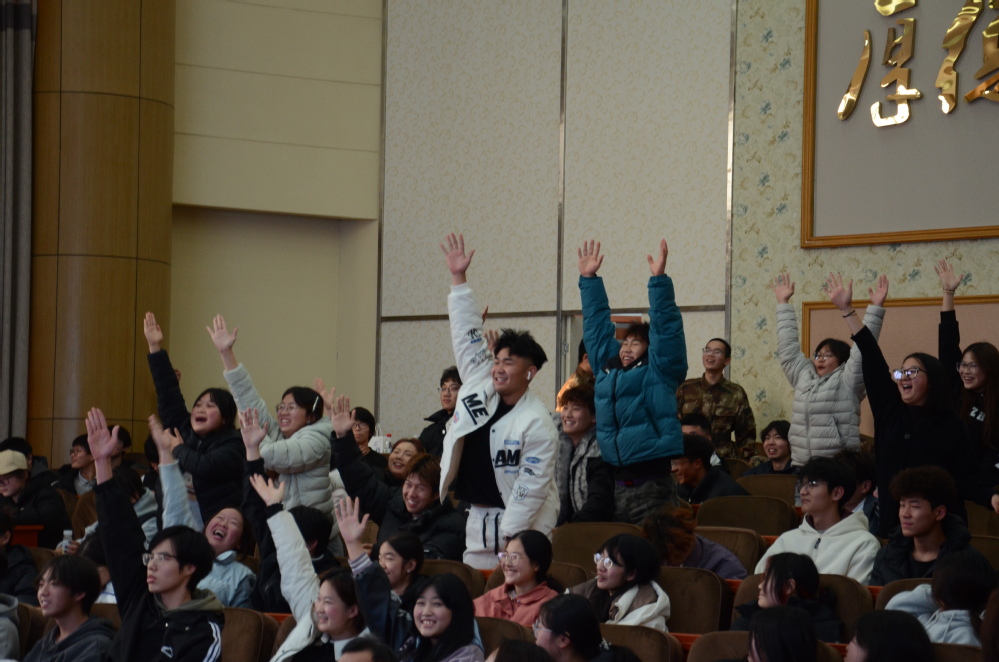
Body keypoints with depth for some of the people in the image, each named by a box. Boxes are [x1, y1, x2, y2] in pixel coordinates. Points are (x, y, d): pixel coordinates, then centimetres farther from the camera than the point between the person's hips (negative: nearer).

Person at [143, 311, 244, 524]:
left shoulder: (232, 445, -6)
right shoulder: (185, 432, 10)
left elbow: (205, 467, -23)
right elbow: (169, 396, 11)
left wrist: (177, 449, -4)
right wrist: (155, 348, 9)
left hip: (214, 525, -6)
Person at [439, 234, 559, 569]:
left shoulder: (537, 423, -13)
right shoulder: (478, 384, 6)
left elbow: (531, 485, -14)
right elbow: (468, 336, 8)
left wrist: (507, 535, -18)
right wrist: (458, 279, 6)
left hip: (522, 522, -6)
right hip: (479, 518, 7)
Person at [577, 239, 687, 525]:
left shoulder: (658, 372, 1)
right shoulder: (608, 368, 16)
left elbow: (665, 329, -7)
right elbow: (597, 326, 22)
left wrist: (659, 280, -12)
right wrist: (589, 279, 24)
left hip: (652, 482, -6)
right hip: (618, 482, 6)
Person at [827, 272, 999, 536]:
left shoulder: (951, 426, -3)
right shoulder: (889, 411, 8)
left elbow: (969, 481, -6)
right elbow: (872, 359, 7)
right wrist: (846, 310, 6)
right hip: (891, 528, 4)